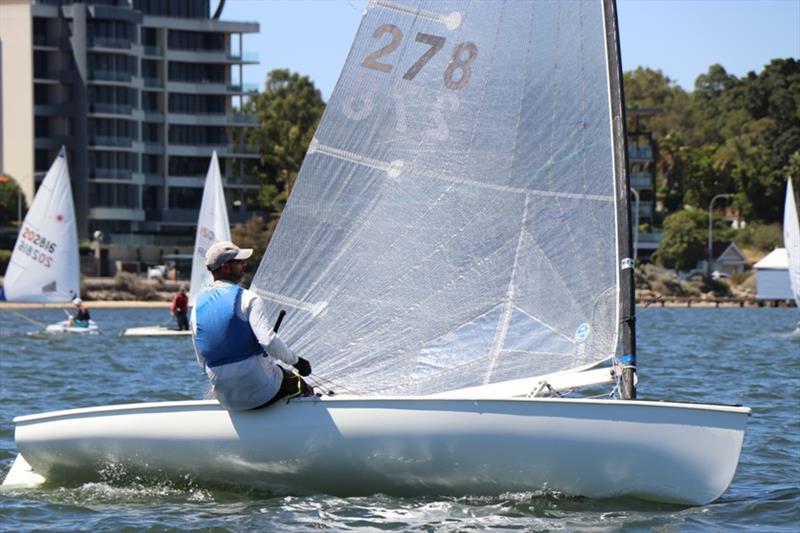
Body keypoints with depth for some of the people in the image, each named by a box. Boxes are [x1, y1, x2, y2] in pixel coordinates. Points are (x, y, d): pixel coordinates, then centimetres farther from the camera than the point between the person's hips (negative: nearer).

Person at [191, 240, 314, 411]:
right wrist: (296, 361, -10)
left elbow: (202, 360, 11)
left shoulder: (198, 307, 6)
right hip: (260, 391, -6)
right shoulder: (248, 299, -13)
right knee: (302, 387, 22)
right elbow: (269, 341, -24)